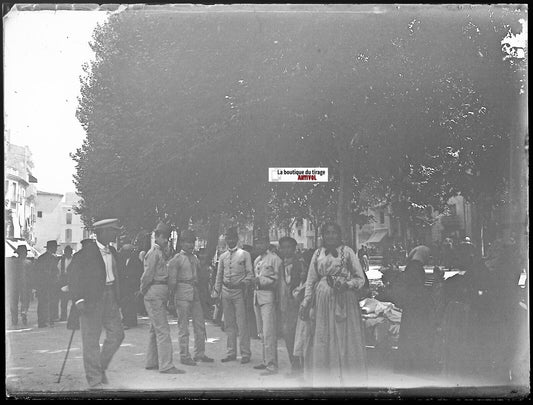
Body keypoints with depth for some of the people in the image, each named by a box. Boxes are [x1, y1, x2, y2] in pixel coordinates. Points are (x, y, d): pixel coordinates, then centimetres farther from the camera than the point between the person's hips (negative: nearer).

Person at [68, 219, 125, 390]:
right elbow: (73, 274, -12)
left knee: (116, 334, 5)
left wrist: (117, 298, 14)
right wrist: (78, 299, -19)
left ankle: (101, 367, 24)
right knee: (91, 340, -1)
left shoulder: (112, 251, 14)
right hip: (91, 299, -7)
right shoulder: (88, 251, -9)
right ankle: (94, 380, 6)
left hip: (110, 297, 7)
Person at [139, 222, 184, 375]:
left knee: (155, 329, 15)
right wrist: (144, 290, -5)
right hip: (155, 294, -10)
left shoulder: (162, 253, 18)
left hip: (161, 295, 10)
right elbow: (148, 275, -16)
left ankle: (151, 362, 23)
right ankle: (166, 365, -9)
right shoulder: (154, 252, -13)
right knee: (163, 330, -10)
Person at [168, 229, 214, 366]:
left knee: (200, 325, 7)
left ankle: (199, 354, 18)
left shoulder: (195, 259, 15)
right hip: (182, 294, -6)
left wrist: (200, 293, 17)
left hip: (195, 294, 7)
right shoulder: (176, 259, -5)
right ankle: (184, 356, 7)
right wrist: (172, 296, -9)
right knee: (184, 326, 0)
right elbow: (171, 279, -6)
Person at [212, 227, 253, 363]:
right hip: (226, 291, 5)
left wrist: (243, 283, -17)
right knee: (228, 324, 8)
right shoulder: (223, 256, 14)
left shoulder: (245, 254, 1)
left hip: (239, 291, -5)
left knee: (241, 323, -6)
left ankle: (245, 354, -1)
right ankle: (231, 353, 15)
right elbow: (219, 275, 17)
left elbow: (250, 273, -1)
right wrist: (216, 292, 12)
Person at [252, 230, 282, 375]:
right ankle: (266, 361, 21)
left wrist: (261, 280, -15)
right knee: (262, 333, 12)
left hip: (269, 298, -8)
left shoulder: (274, 259, -5)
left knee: (269, 332, -11)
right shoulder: (256, 260, 18)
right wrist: (254, 281, 6)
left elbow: (278, 280, -9)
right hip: (257, 297, 8)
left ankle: (272, 365, -10)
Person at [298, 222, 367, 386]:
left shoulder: (347, 251, 4)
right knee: (323, 341, 2)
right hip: (322, 301, 3)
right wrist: (306, 303, 7)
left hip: (345, 300, -3)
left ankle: (348, 380, 6)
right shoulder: (318, 254, 12)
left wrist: (346, 285, -14)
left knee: (345, 340, -2)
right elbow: (310, 281, 15)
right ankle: (325, 380, 10)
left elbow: (361, 279, 4)